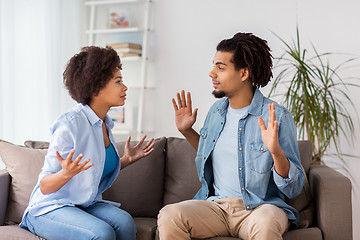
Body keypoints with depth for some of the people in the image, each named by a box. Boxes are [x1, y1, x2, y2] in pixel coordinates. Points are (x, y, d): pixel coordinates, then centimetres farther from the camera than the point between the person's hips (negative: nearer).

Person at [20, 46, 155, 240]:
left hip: (84, 206, 7)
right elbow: (45, 187, -17)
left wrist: (126, 160, 8)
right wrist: (66, 173, -36)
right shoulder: (70, 124, -19)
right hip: (49, 209, -7)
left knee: (124, 222, -24)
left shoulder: (104, 124, 7)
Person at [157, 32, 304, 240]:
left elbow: (294, 189, -8)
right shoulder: (216, 111, 10)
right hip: (215, 204, 4)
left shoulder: (278, 117, -8)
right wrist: (187, 131, 17)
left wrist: (276, 152, -24)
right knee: (169, 215, -26)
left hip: (260, 207, -4)